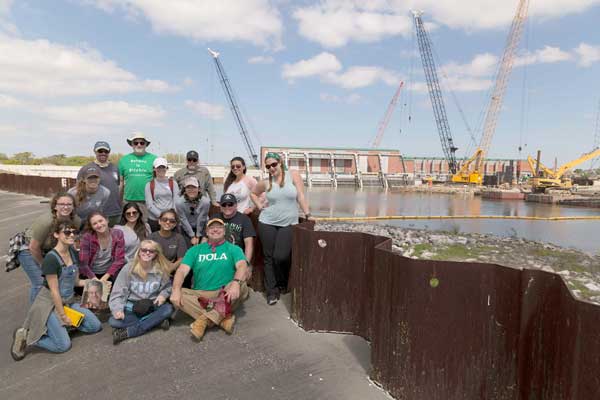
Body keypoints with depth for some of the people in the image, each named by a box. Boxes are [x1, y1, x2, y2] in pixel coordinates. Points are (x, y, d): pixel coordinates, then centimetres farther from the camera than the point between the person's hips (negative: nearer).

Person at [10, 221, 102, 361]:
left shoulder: (73, 252, 1)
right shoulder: (51, 258, -23)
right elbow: (54, 291, -20)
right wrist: (63, 316, -14)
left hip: (68, 302, 8)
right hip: (49, 304, -8)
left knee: (95, 326, 0)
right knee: (63, 345, -12)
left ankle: (60, 326, 15)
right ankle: (26, 336, 7)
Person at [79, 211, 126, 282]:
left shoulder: (117, 234, -10)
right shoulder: (87, 237, -12)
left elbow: (119, 259, -10)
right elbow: (83, 264, -13)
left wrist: (105, 278, -18)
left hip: (110, 272, 2)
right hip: (92, 274, -2)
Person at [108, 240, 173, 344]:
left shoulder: (161, 270, -5)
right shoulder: (129, 268, -8)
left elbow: (167, 287, 9)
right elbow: (118, 293, -8)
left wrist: (163, 295, -14)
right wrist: (118, 309, -25)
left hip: (151, 307, 1)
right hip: (132, 307, -1)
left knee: (168, 309, -30)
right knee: (113, 321, -29)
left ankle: (127, 332, -27)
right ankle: (155, 321, -23)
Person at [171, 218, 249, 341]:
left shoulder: (234, 249, 6)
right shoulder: (195, 250, 12)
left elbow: (242, 266, -13)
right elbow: (182, 270, 0)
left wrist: (236, 283, -36)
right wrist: (176, 289, -21)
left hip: (225, 295, -1)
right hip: (200, 295, 2)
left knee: (242, 286, -31)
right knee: (179, 295, -26)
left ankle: (205, 319, -28)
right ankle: (223, 318, -28)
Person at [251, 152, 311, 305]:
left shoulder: (293, 175, -2)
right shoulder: (266, 182, 4)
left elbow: (301, 196, -5)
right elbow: (253, 193, 22)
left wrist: (308, 214, -9)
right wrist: (260, 207, 9)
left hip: (288, 224, -2)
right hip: (267, 223, 2)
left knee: (281, 257, -8)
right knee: (269, 258, 4)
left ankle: (283, 284, 21)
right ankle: (272, 291, 15)